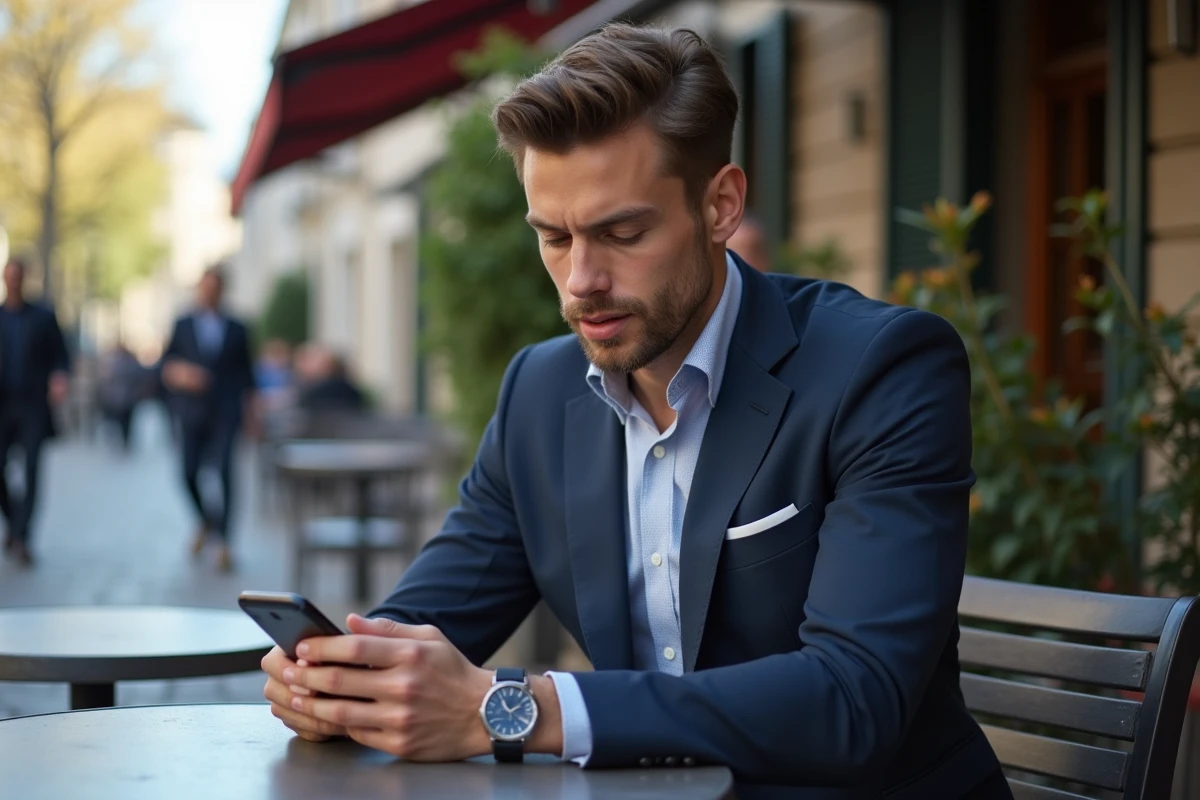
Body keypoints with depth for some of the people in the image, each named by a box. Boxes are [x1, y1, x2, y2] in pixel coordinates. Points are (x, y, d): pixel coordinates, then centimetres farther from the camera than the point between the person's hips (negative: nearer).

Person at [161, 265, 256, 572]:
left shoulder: (236, 330, 13)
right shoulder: (183, 326, 13)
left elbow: (246, 374, 13)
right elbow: (166, 363, 8)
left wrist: (250, 413, 7)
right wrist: (179, 372, -14)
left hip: (225, 411, -1)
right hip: (192, 411, 1)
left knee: (224, 471, -14)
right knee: (189, 473, -5)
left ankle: (223, 541, -14)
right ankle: (206, 521, 24)